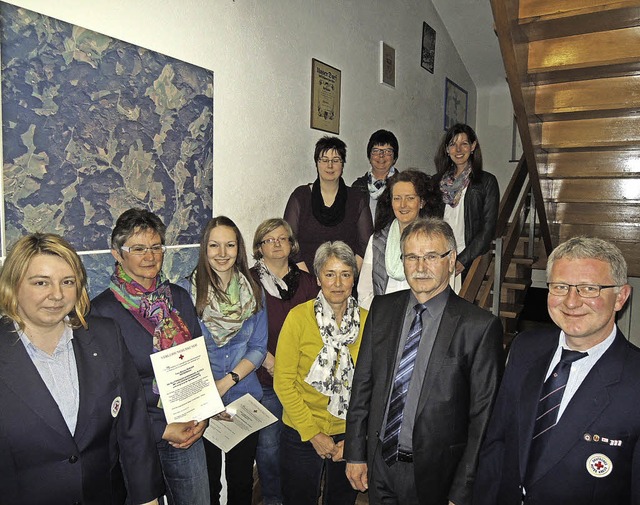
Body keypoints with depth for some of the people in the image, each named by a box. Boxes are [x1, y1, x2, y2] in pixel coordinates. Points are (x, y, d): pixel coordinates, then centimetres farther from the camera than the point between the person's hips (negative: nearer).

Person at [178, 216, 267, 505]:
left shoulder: (253, 291, 1)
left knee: (242, 481, 16)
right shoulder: (186, 290, -7)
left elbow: (258, 348, 0)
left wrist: (227, 381, -13)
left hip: (245, 397, 2)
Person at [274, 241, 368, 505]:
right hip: (301, 433, -2)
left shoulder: (367, 321, -6)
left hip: (351, 435, 2)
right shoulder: (299, 317, -13)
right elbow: (283, 382, -11)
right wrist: (312, 433, -12)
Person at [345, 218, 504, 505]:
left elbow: (482, 414, -12)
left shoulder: (481, 327, -15)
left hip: (434, 473, -3)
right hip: (378, 464, 4)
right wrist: (355, 454, 3)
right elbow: (362, 382, 3)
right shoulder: (382, 308, -2)